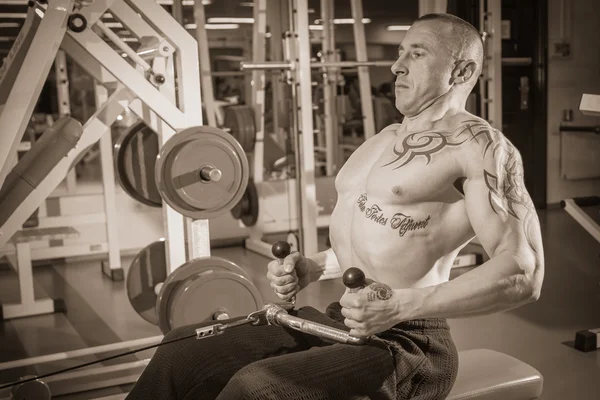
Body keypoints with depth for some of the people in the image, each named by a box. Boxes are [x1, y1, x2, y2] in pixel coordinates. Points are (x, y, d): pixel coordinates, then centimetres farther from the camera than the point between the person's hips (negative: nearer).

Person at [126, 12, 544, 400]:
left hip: (405, 346, -8)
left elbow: (524, 273, -18)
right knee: (180, 353, 2)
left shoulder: (477, 144, -9)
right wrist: (310, 268, 10)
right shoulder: (386, 139, 18)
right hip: (337, 323, 9)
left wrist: (404, 305, -26)